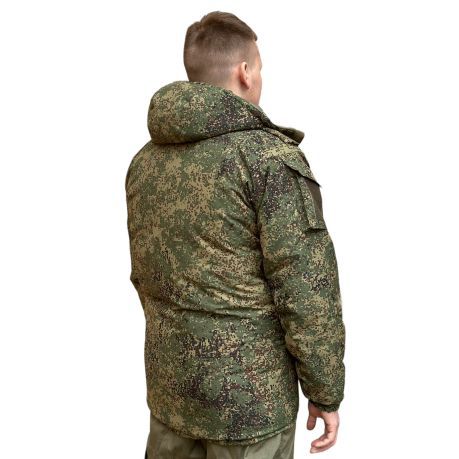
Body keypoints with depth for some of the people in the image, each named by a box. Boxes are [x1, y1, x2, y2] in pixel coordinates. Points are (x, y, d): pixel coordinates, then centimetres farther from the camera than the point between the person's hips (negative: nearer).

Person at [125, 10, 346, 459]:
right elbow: (306, 291, -18)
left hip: (168, 385, 6)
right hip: (248, 392, -6)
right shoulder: (271, 157, -16)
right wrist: (326, 392, -7)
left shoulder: (146, 159, 4)